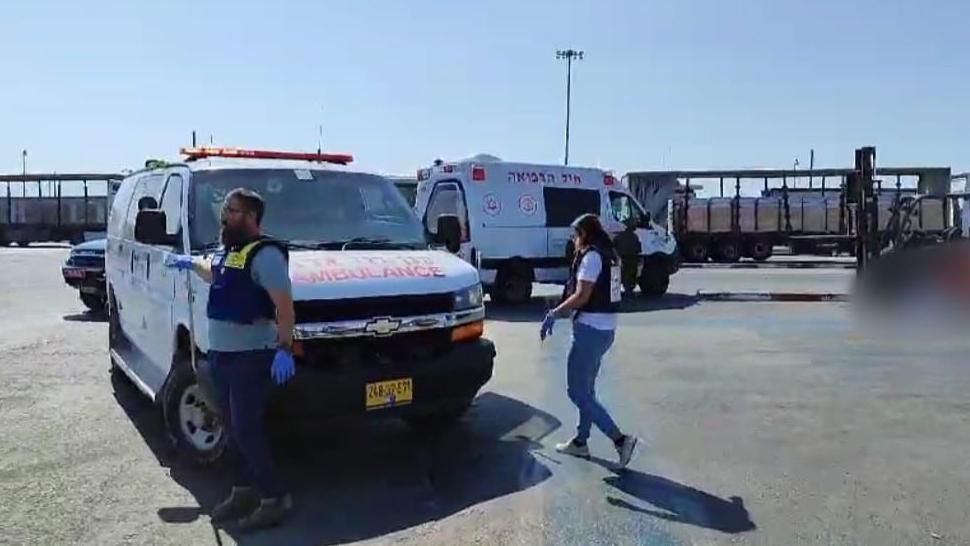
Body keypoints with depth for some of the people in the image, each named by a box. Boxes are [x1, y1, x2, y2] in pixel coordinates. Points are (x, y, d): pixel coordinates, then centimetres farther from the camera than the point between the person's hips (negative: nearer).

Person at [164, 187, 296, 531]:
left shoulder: (265, 254, -16)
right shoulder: (227, 252, 14)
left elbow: (284, 304, -22)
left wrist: (284, 349, -27)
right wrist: (191, 263, 34)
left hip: (252, 356, -9)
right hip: (221, 354, 10)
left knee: (247, 430, -7)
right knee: (235, 429, 15)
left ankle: (275, 497, 5)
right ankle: (244, 490, 28)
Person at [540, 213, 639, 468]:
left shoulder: (591, 256, -15)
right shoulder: (607, 255, 14)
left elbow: (581, 297, -20)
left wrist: (553, 314, -11)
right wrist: (561, 312, 15)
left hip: (590, 330, -10)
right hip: (604, 329, 10)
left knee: (577, 392, -4)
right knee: (586, 389, 19)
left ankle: (620, 439, -8)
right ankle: (581, 441, 28)